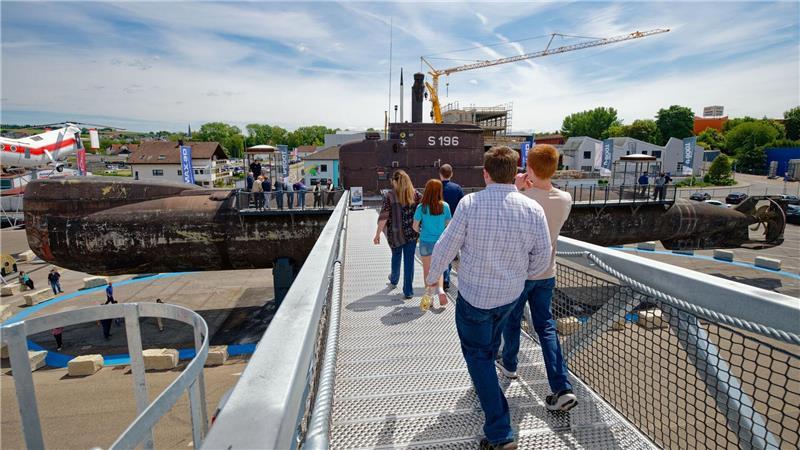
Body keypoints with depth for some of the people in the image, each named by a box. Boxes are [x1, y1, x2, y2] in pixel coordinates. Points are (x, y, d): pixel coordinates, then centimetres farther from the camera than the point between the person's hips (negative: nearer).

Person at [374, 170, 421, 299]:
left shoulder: (389, 195, -8)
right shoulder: (415, 194, -2)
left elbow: (384, 216, -11)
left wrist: (378, 234, -5)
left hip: (395, 233, 0)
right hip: (411, 233, 0)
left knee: (396, 256, 23)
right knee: (409, 260, 5)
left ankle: (394, 280, 46)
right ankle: (408, 291, 7)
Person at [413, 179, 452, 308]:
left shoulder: (421, 207, -13)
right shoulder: (445, 206, -9)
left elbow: (415, 227, -8)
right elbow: (449, 225, 0)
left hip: (426, 242, -1)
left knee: (427, 269, 14)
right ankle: (440, 289, -5)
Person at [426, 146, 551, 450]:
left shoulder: (470, 203, -21)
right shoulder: (533, 209, -12)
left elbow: (445, 247, -13)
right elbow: (542, 258, -4)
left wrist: (432, 276, 6)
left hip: (474, 295, -4)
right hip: (511, 295, 4)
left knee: (477, 354, 11)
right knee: (490, 345, 31)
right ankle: (485, 381, 56)